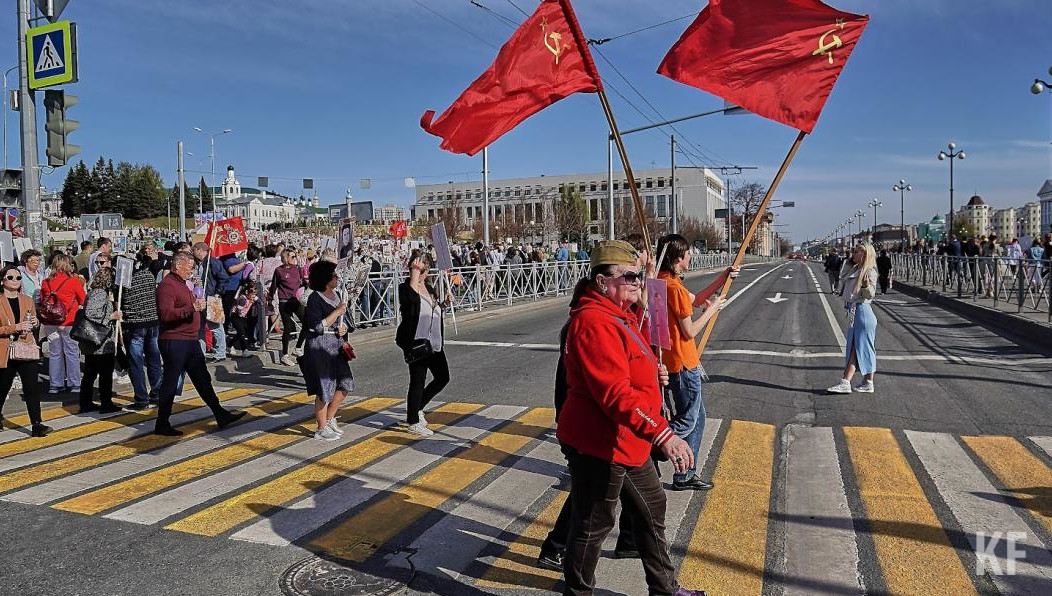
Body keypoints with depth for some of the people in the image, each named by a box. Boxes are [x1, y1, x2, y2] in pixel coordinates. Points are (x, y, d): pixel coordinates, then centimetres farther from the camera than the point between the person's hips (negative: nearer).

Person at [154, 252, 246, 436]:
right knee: (170, 382, -1)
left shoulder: (181, 283, 19)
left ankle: (221, 415, 17)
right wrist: (191, 308, -32)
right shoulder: (167, 285, -14)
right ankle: (162, 425, 10)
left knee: (203, 379, 12)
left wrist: (197, 305, 18)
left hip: (190, 341, 10)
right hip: (174, 342, -10)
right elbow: (165, 314, -26)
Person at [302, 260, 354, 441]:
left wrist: (344, 327, -1)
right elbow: (318, 327, -18)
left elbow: (344, 320, 21)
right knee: (324, 389, -1)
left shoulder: (337, 296, 12)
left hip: (337, 346, 8)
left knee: (345, 384, 7)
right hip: (320, 347, -8)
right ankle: (322, 429, 14)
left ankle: (330, 418, 26)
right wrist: (337, 312, -18)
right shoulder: (315, 298, -11)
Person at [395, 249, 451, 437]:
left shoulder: (429, 287, 12)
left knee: (443, 377, 12)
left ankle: (417, 407, 29)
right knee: (418, 382, 0)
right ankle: (413, 422, 15)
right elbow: (412, 298, -36)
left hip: (434, 343, 8)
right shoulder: (406, 287, -12)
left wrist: (444, 303, 8)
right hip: (417, 343, -8)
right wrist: (415, 273, -37)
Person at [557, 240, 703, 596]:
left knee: (651, 509, 23)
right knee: (592, 527, 6)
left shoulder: (621, 316, 11)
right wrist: (662, 434, -38)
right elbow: (614, 393, -33)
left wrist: (653, 373, 7)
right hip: (598, 446, -11)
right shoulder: (593, 322, -24)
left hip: (630, 443, 11)